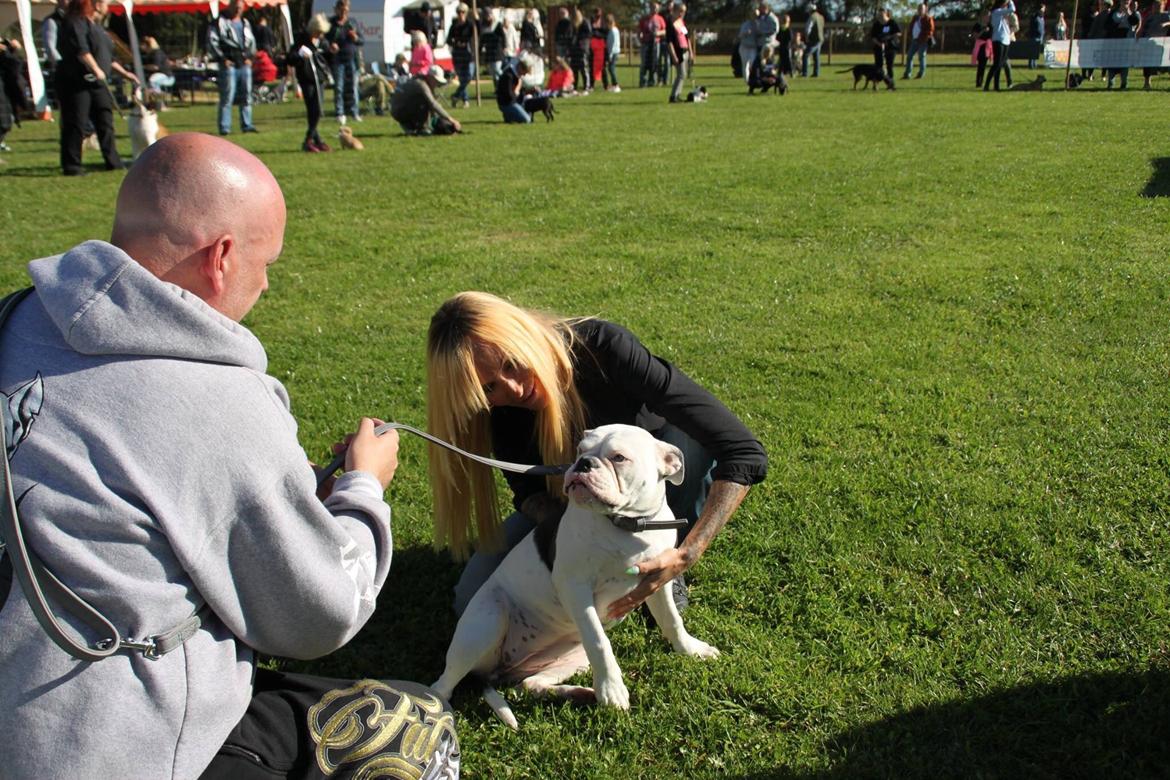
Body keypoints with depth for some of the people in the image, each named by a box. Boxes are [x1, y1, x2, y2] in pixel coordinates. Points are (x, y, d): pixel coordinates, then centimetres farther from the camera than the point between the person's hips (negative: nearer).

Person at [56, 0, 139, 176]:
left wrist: (124, 73, 28)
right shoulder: (75, 23, -11)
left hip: (96, 83, 9)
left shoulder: (97, 27, 19)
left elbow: (108, 56, 27)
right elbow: (81, 50, -25)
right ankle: (71, 166, -2)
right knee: (75, 125, -6)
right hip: (75, 82, -9)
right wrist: (96, 69, -31)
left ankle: (112, 161, 16)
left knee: (105, 122, 9)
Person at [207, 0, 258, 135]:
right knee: (227, 97, -8)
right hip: (228, 64, -6)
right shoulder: (220, 22, -1)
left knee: (246, 96, 8)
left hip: (245, 64, 6)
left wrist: (250, 57, 11)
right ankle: (224, 127, -5)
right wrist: (222, 58, -11)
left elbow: (251, 41, 26)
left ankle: (247, 124, 15)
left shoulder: (245, 23, 18)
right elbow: (212, 41, -6)